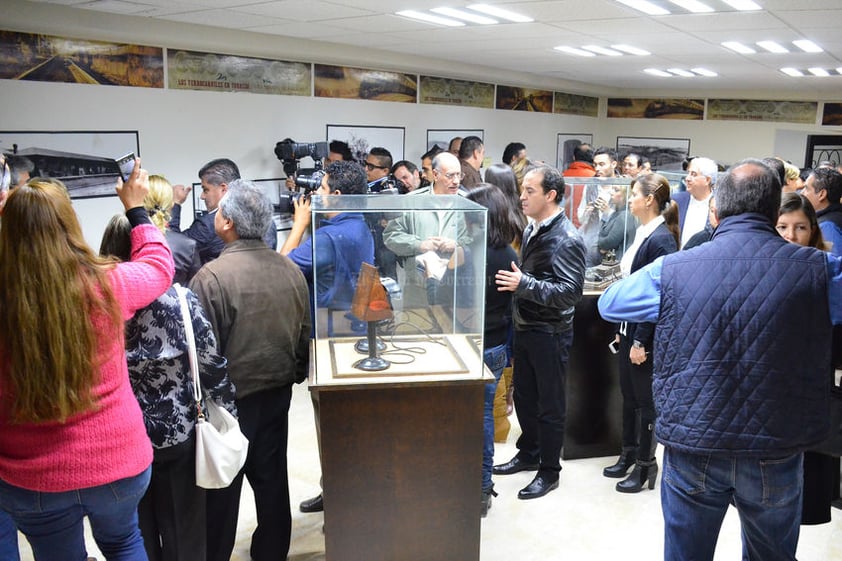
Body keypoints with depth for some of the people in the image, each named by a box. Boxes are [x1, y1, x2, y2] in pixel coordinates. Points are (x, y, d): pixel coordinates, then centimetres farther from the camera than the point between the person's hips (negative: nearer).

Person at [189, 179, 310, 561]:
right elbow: (305, 333, 5)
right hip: (277, 391, 5)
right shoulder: (290, 270, -3)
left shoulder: (211, 277, -20)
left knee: (222, 486, 11)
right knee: (271, 479, 17)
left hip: (230, 397, -5)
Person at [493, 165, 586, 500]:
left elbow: (571, 292, -25)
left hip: (550, 333, -8)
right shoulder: (532, 229, 8)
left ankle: (549, 472, 21)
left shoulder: (566, 239, -18)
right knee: (523, 396, 19)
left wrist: (525, 284, -29)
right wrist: (511, 281, 4)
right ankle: (528, 454, 38)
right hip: (525, 328, 8)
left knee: (550, 405, 6)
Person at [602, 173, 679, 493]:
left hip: (646, 335, -8)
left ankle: (645, 465, 20)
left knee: (645, 400, 6)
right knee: (629, 396, 18)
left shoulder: (661, 239, -18)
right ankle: (629, 455, 32)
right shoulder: (642, 234, 9)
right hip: (630, 329, 8)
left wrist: (641, 341, -20)